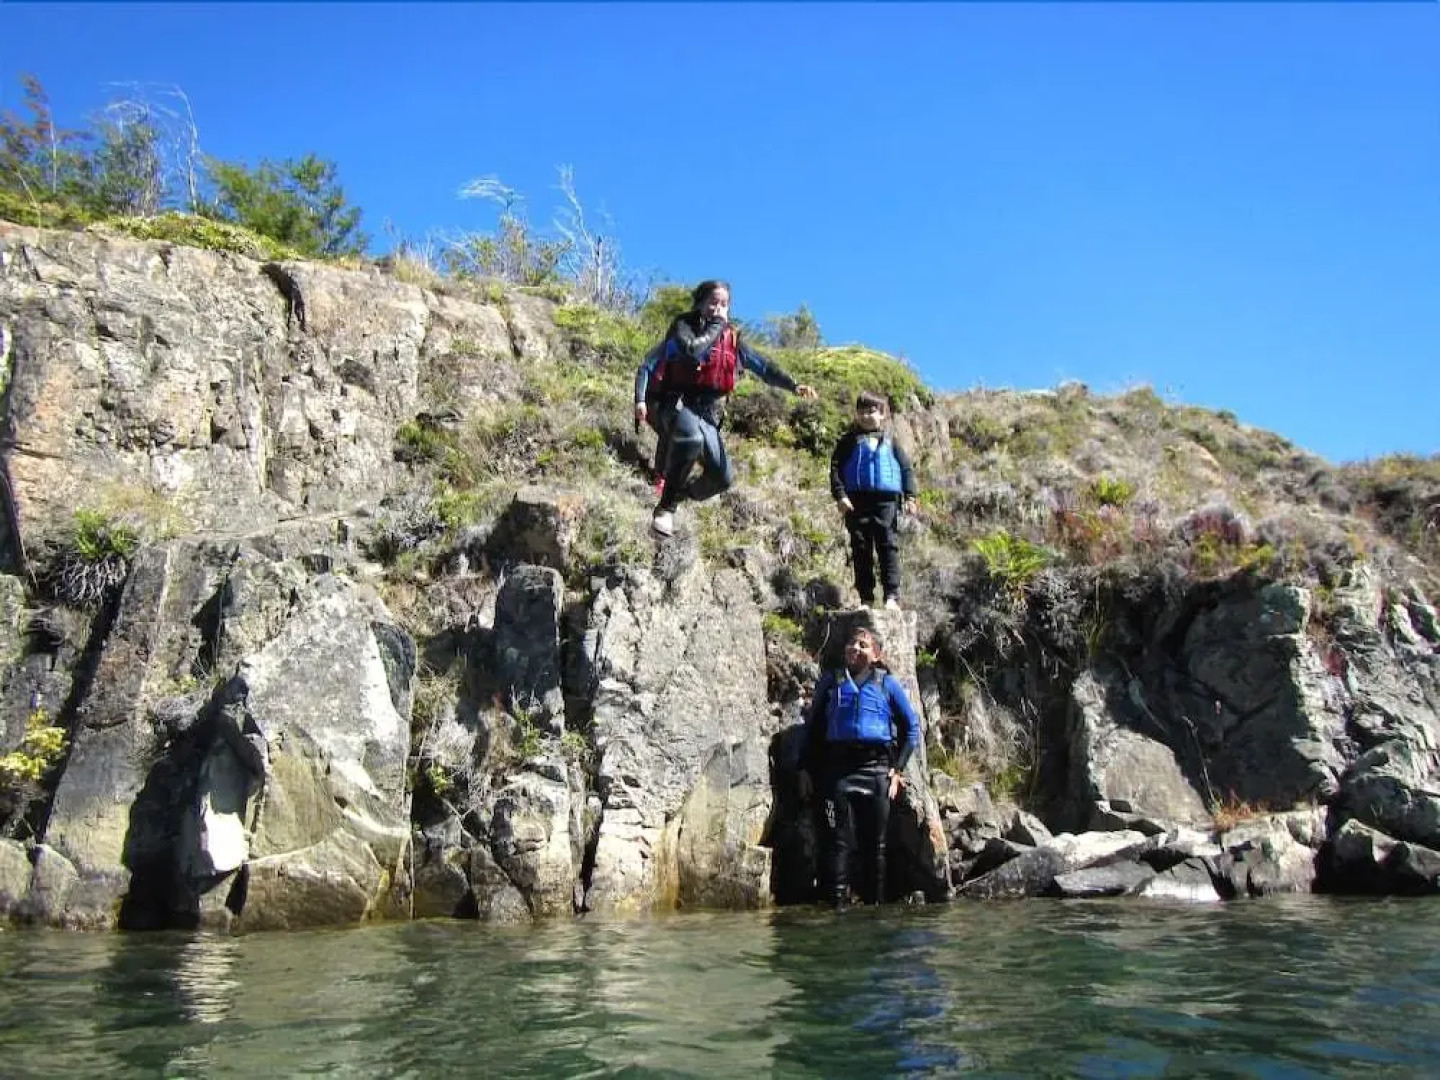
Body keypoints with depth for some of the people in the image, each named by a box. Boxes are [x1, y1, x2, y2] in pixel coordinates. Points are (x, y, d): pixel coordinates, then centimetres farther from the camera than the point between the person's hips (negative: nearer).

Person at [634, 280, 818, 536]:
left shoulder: (731, 338, 10)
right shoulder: (684, 325, -2)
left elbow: (763, 366, 4)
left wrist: (793, 385, -6)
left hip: (705, 414, 6)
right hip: (672, 404, -5)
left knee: (723, 477, -6)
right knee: (691, 437, -39)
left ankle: (683, 493, 25)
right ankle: (666, 508, -28)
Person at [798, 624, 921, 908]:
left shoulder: (887, 684, 10)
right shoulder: (830, 681, 13)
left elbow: (912, 728, 13)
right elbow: (813, 726, 14)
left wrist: (897, 769, 5)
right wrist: (805, 769, 7)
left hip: (875, 769, 0)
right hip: (836, 769, 0)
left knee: (875, 845, 4)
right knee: (837, 842, -7)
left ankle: (875, 905, 12)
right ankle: (835, 904, -7)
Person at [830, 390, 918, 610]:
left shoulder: (889, 441, 13)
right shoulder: (849, 441, 10)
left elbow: (907, 467, 14)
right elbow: (835, 467, 4)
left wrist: (910, 496, 4)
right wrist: (840, 495, -8)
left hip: (886, 501, 0)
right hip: (857, 501, 0)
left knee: (888, 547, -6)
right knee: (861, 549, 2)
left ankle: (892, 596, -6)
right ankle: (866, 598, 7)